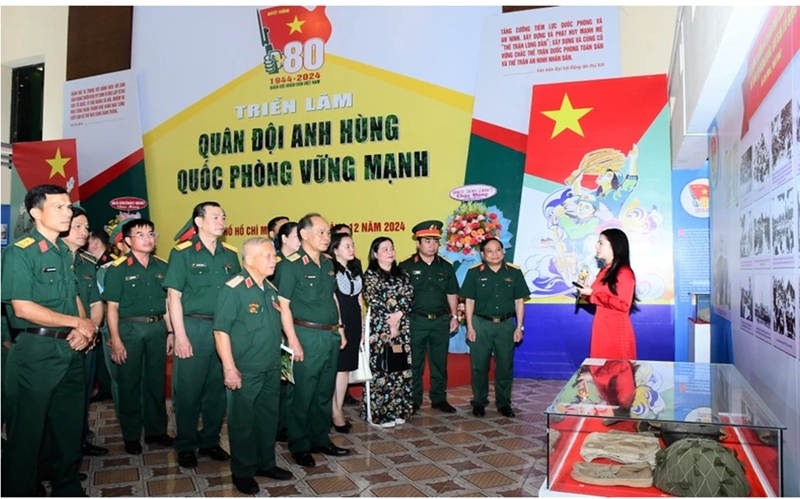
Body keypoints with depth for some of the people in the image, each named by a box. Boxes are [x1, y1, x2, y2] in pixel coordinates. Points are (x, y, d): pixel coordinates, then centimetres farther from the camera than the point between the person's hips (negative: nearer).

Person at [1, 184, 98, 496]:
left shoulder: (66, 253, 10)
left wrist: (85, 330, -4)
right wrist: (78, 322, -13)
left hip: (72, 350, 7)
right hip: (36, 350, -7)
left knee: (70, 424, 16)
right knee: (27, 429, 5)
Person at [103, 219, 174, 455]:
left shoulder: (162, 266, 7)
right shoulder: (118, 269, -6)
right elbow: (112, 307, -7)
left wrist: (171, 332, 7)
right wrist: (116, 341, -11)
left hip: (157, 327, 4)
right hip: (130, 328, -4)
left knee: (156, 381, 11)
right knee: (129, 383, 5)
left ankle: (156, 430, 24)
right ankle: (131, 436, 18)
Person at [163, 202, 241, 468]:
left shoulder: (230, 254, 8)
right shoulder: (182, 253, -5)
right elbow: (174, 296, -7)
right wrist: (180, 335, -12)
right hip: (193, 328, -4)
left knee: (218, 389, 11)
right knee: (188, 391, 5)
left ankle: (210, 441, 26)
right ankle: (185, 446, 20)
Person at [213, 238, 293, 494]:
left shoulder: (271, 290, 9)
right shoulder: (232, 290, -14)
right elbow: (221, 331, -16)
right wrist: (229, 368, -18)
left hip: (271, 370, 7)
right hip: (245, 372, -7)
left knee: (268, 418, 17)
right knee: (243, 422, 6)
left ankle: (265, 464, 33)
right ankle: (242, 472, 21)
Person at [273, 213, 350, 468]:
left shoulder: (328, 263, 10)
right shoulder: (290, 265, -11)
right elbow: (283, 305, -13)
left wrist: (340, 328, 16)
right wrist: (293, 341, -17)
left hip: (330, 335, 7)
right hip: (307, 335, -7)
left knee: (325, 392, 16)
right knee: (302, 394, 4)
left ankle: (321, 439, 29)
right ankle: (299, 446, 18)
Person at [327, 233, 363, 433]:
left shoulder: (355, 270, 12)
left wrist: (361, 327, 14)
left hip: (353, 324, 7)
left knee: (346, 367, 10)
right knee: (333, 368, 0)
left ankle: (339, 410, 20)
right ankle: (334, 413, 8)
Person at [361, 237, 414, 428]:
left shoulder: (401, 273, 14)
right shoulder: (370, 274, -1)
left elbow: (409, 296, 4)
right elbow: (372, 300, -9)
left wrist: (398, 315, -12)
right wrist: (389, 321, -12)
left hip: (402, 327, 5)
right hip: (380, 327, -5)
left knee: (401, 369, 5)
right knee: (381, 369, -4)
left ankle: (398, 410, 16)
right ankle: (379, 413, 4)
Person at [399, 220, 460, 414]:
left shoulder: (445, 267, 8)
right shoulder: (406, 267, -4)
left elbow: (451, 294, 13)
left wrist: (454, 316, 7)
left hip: (441, 320, 4)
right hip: (416, 320, -3)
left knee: (440, 362, 12)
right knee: (415, 363, 6)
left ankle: (439, 399, 24)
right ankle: (413, 401, 17)